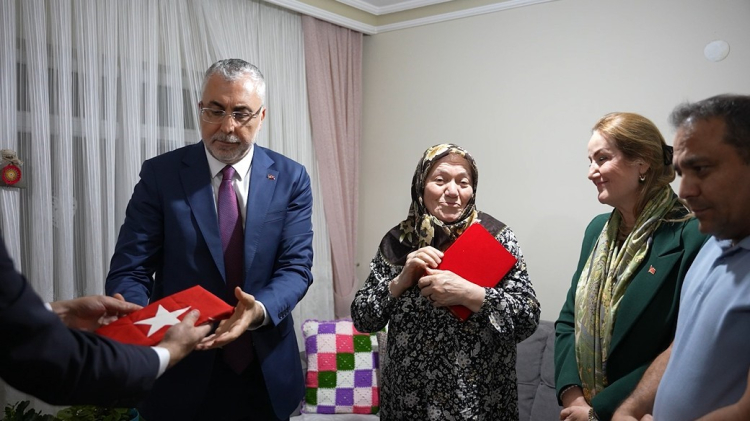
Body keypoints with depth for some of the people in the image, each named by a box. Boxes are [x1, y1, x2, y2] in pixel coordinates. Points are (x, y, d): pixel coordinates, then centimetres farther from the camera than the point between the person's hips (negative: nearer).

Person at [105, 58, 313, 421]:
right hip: (182, 374, -1)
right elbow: (129, 269, -8)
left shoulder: (290, 179, -2)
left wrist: (260, 310, -28)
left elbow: (296, 266, -8)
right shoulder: (160, 174, -5)